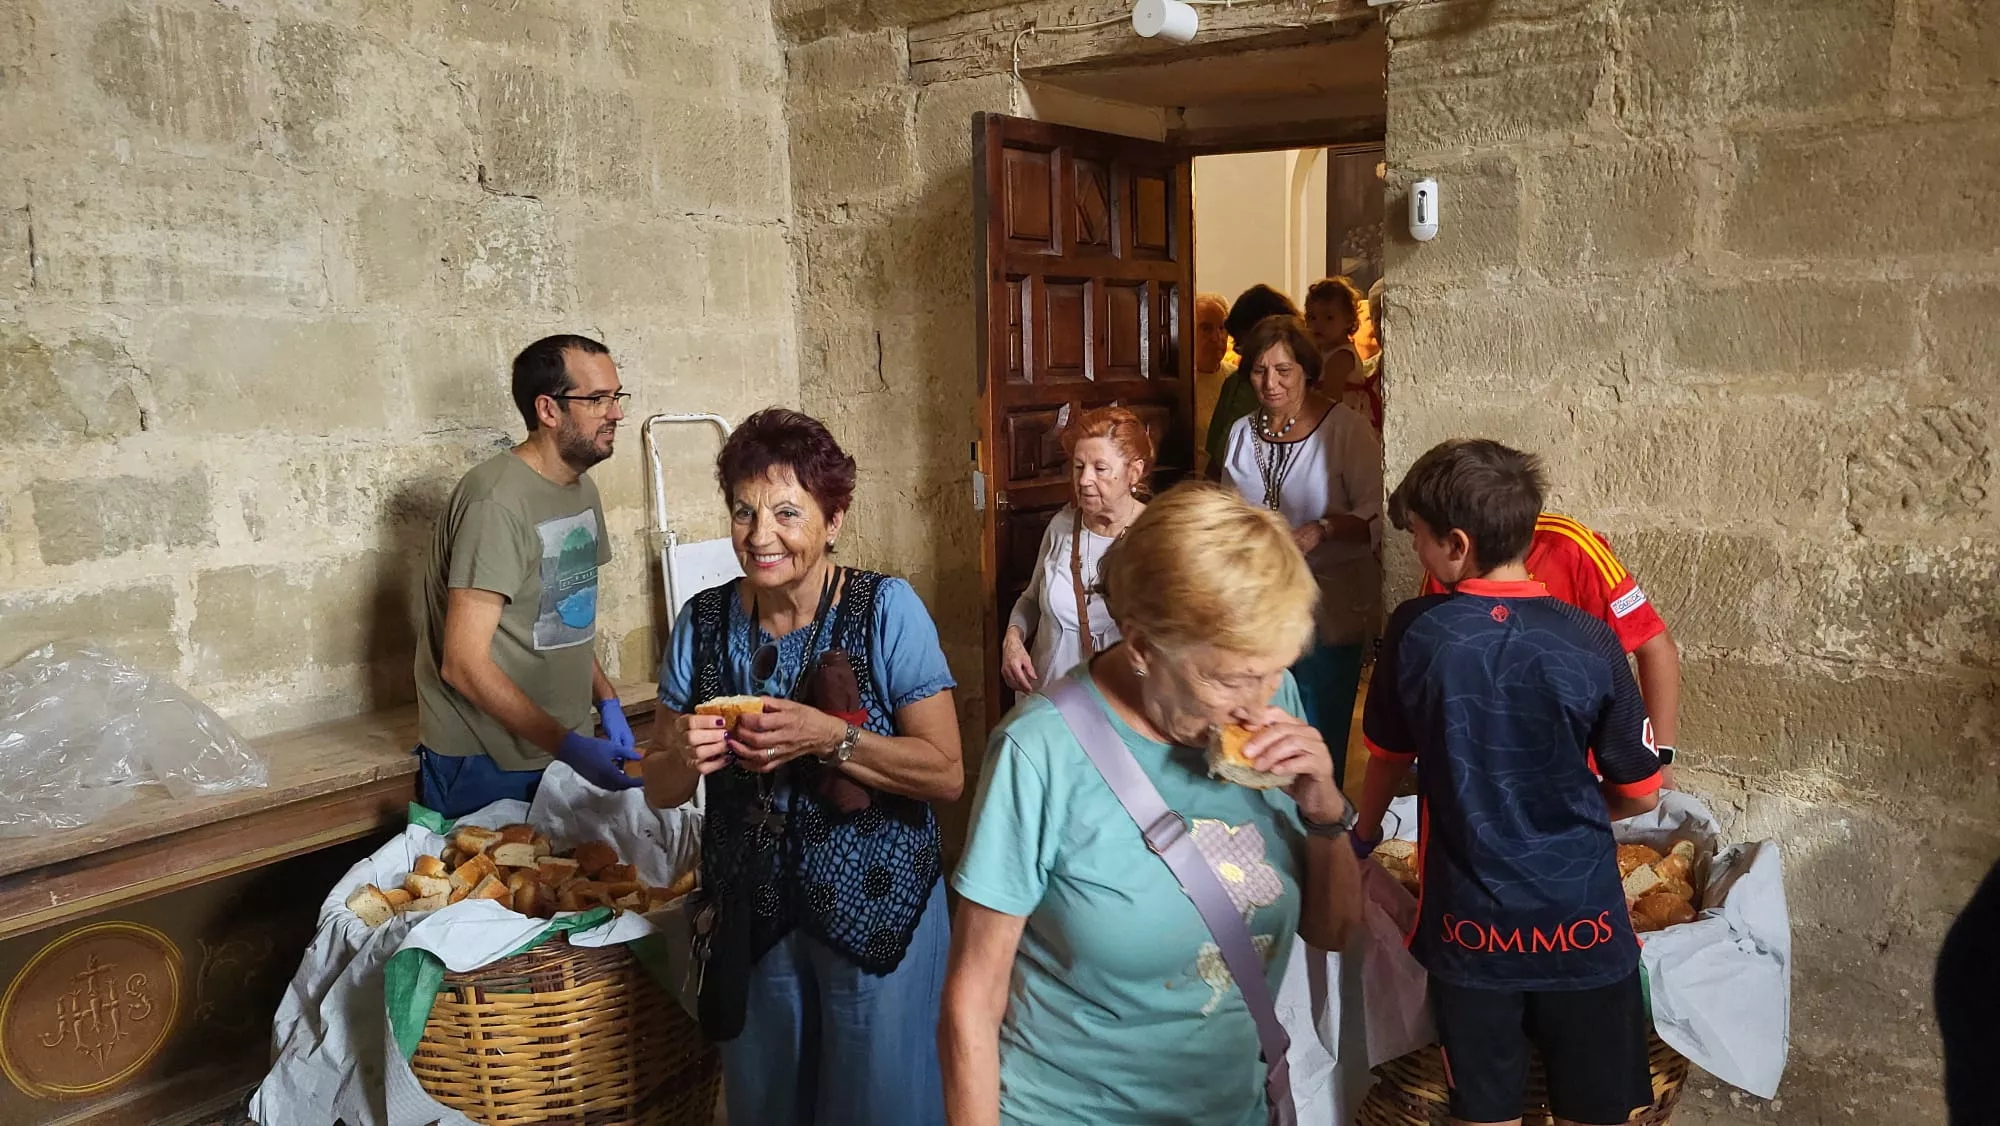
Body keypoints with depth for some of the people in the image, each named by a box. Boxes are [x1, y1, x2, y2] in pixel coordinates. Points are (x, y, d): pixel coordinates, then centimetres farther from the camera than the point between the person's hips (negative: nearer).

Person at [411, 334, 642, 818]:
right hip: (487, 770, -8)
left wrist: (607, 702, 5)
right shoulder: (498, 501, -21)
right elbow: (464, 664, -23)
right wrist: (567, 746, -25)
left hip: (564, 746, 8)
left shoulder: (582, 488, 9)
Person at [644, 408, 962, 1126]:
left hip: (877, 905, -3)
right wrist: (685, 756, -20)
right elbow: (660, 790, 2)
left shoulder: (887, 610, -14)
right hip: (752, 910, 4)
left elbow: (947, 775, -16)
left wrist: (828, 737, -27)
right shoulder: (704, 622, -3)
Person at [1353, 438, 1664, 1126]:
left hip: (1468, 930, 1)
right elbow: (1641, 794, -3)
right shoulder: (1590, 643, -13)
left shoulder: (1415, 632, -11)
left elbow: (1389, 757, 5)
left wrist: (1363, 838, 24)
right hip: (1583, 926, 0)